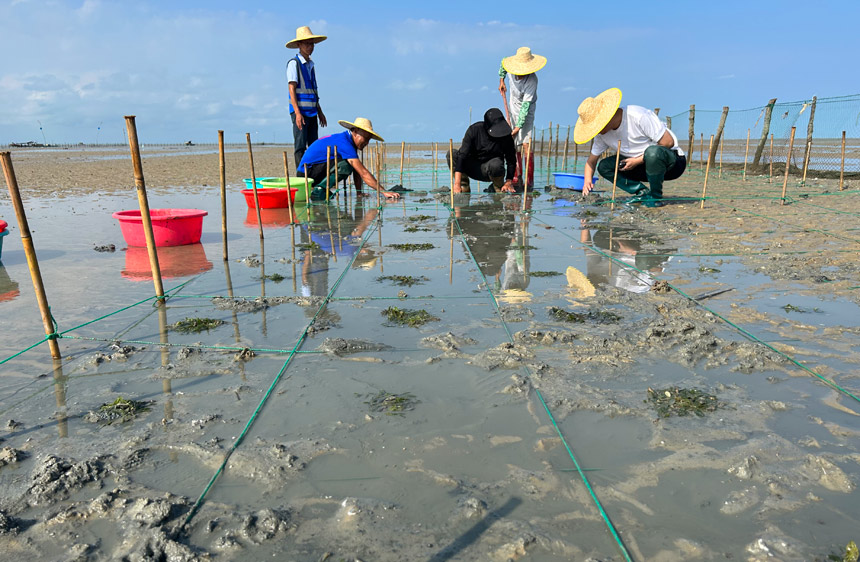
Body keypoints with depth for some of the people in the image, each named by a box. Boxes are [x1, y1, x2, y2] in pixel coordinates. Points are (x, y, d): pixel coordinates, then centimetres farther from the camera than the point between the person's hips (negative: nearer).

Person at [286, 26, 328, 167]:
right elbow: (292, 89, -11)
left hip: (312, 111, 8)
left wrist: (320, 112, 20)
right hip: (300, 111, -8)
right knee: (300, 146, -8)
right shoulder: (294, 63, -4)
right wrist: (297, 113, -19)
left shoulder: (311, 65, 19)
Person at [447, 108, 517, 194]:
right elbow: (462, 154, -25)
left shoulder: (506, 137, -14)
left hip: (489, 170, 0)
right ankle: (463, 186, -14)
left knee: (496, 164, -37)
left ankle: (499, 187, -6)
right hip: (472, 169, 0)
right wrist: (457, 184, -34)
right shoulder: (474, 129, -18)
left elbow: (511, 160, -5)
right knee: (452, 153, -24)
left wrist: (509, 182, -19)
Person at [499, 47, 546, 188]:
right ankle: (517, 176, 18)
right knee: (514, 144, 9)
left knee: (526, 144, -16)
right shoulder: (512, 69, -14)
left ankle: (530, 180, -13)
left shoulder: (532, 80, -29)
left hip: (527, 112, -6)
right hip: (513, 109, 6)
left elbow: (526, 105, -30)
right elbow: (503, 63, 13)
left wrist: (518, 126, -31)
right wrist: (501, 80, 10)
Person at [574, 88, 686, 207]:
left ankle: (656, 196, -18)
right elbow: (592, 159, 5)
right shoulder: (602, 134, -4)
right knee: (604, 167, -9)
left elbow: (668, 142, -22)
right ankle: (642, 192, -5)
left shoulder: (639, 116, -25)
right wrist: (587, 180, -16)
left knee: (653, 152, -41)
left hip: (673, 162, -6)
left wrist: (638, 160, -23)